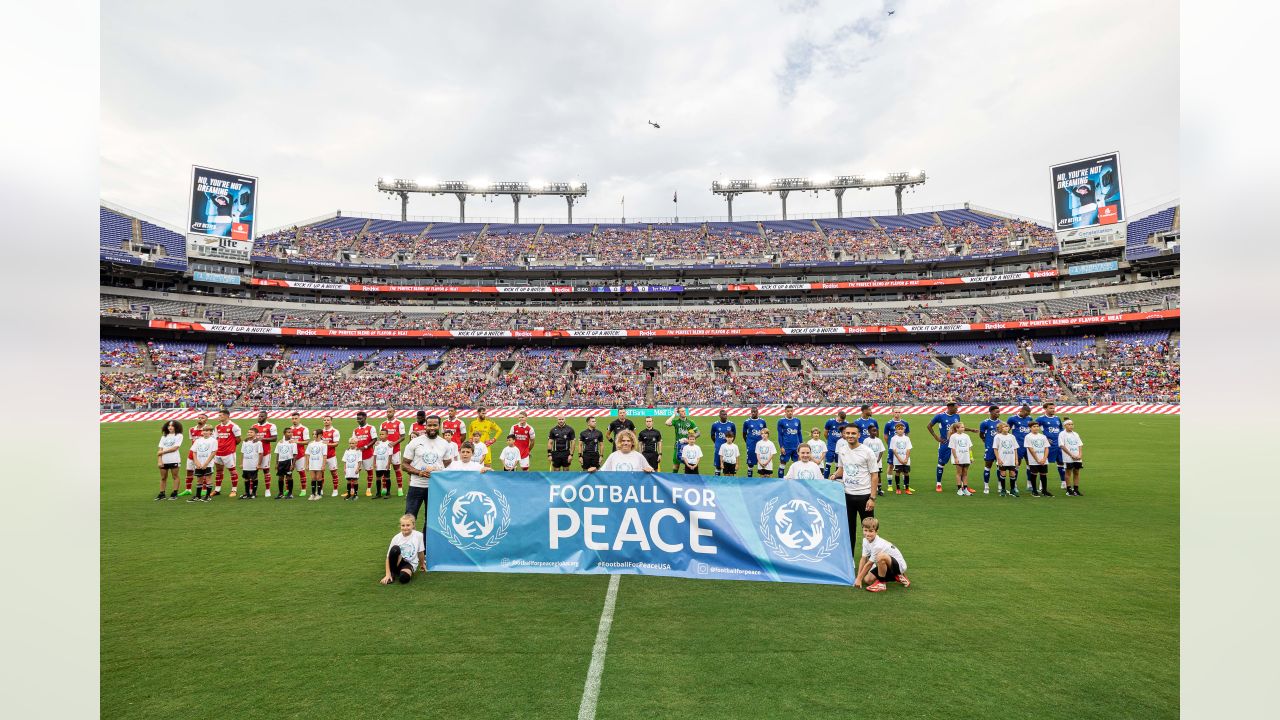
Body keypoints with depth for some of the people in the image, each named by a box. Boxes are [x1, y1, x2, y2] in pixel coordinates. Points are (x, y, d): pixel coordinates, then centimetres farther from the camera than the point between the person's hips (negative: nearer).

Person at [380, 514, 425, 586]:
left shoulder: (419, 535, -11)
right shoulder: (396, 538, -9)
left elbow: (420, 552, 5)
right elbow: (388, 557, -8)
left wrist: (422, 564, 19)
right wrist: (387, 574, -16)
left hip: (410, 564, -2)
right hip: (398, 562, 2)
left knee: (404, 578, -36)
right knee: (395, 549, -31)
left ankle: (408, 572, 1)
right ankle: (392, 573, -10)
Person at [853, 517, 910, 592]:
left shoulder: (878, 545, -30)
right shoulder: (865, 540, -6)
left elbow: (869, 564, -21)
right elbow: (863, 559, -3)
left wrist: (859, 579, -10)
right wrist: (858, 577, -8)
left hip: (899, 565, -9)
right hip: (887, 565, 9)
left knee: (881, 556, -39)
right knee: (867, 580, -5)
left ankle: (881, 583, -16)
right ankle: (895, 576, 15)